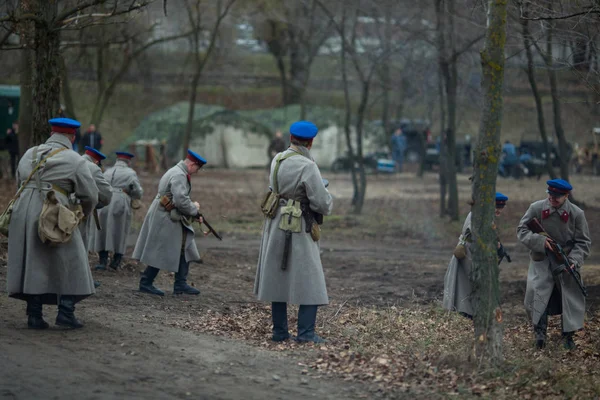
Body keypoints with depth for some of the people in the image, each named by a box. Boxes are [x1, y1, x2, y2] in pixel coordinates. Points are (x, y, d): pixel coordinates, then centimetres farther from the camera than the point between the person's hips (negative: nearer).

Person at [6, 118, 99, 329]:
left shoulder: (29, 154, 15)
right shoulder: (74, 160, -1)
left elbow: (19, 182, 20)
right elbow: (90, 195, 1)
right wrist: (83, 214, 20)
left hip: (23, 213, 5)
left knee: (32, 263, 10)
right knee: (68, 262, 8)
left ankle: (34, 315, 9)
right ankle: (65, 312, 3)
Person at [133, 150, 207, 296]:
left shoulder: (177, 172, 15)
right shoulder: (179, 175, -19)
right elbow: (181, 201, -27)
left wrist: (194, 215, 13)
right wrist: (194, 209, -10)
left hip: (171, 219, 11)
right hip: (165, 219, -11)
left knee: (184, 250, 9)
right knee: (161, 253, -2)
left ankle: (180, 284, 10)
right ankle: (146, 283, 8)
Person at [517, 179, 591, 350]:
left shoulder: (576, 214, -10)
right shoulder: (536, 208, -9)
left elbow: (583, 242, -4)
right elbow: (521, 230, -4)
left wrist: (574, 260, -19)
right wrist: (540, 241, -19)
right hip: (542, 260, 0)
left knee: (571, 297, 4)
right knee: (537, 292, -14)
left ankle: (568, 335, 18)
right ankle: (540, 332, -6)